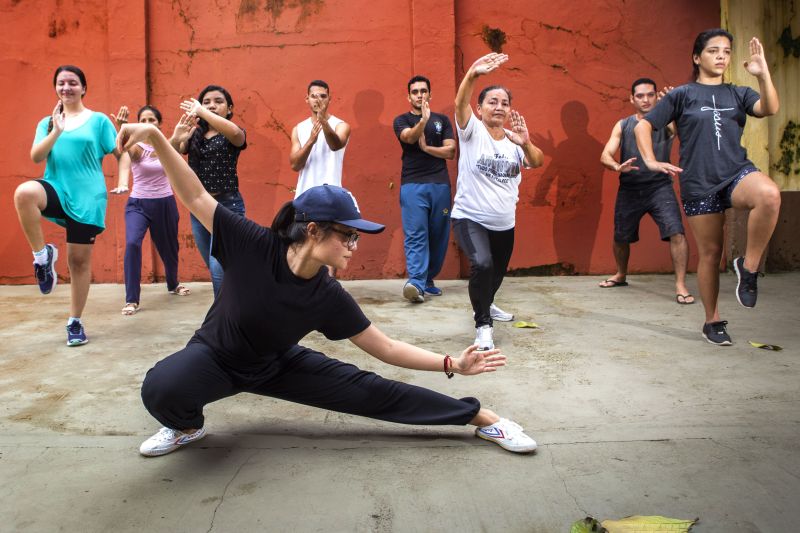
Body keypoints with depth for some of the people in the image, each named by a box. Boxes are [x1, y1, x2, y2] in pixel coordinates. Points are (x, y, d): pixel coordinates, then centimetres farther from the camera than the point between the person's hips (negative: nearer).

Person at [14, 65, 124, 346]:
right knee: (24, 193, -34)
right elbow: (36, 157, -1)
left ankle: (75, 323, 17)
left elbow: (122, 154, -1)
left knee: (79, 258, 2)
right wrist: (56, 131, -14)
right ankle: (43, 255, -14)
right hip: (56, 190, 2)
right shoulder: (47, 122, 12)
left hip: (87, 197, -2)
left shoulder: (99, 120, 5)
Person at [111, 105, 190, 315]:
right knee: (132, 243, -26)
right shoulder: (134, 146, -12)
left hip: (165, 203, 3)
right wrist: (122, 185, -56)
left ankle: (173, 284, 47)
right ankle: (132, 300, -17)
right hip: (138, 204, -3)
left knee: (169, 248, 17)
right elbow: (124, 163, -33)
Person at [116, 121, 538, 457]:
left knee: (369, 390, -9)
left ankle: (481, 418, 4)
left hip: (277, 365, 2)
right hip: (213, 356, -1)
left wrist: (453, 365, -17)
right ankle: (187, 426, 1)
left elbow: (386, 348, -13)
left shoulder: (329, 297, -20)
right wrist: (156, 137, -32)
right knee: (161, 388, -37)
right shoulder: (253, 246, -29)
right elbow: (195, 196, -22)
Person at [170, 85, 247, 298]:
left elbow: (235, 132, -29)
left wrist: (201, 111, -25)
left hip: (227, 205, -5)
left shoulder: (234, 136, -4)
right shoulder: (194, 134, 8)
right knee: (215, 269, 14)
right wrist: (176, 138, -25)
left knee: (218, 267, -15)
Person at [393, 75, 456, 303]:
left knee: (438, 235, 5)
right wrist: (423, 120, -32)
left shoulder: (442, 120, 15)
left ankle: (428, 279, 18)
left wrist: (427, 148, -8)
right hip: (413, 185, -3)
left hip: (440, 184, 3)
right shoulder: (402, 120, 9)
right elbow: (409, 137, -14)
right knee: (415, 235, -13)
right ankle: (416, 282, -22)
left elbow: (451, 151, 5)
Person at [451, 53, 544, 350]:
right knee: (482, 264, -30)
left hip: (504, 223, 5)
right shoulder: (472, 131, -8)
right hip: (470, 218, -5)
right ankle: (483, 325, -12)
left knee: (497, 273, 22)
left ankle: (485, 305, 54)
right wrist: (472, 74, -45)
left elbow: (537, 162, -15)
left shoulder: (514, 139, 2)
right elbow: (460, 104, -27)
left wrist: (525, 144, -36)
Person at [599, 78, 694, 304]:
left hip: (660, 187, -2)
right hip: (629, 190, 2)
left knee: (676, 232, -18)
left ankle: (681, 286, -8)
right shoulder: (622, 126, 4)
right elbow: (605, 156, -5)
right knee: (620, 237, 13)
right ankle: (621, 275, 40)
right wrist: (618, 167, -27)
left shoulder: (666, 122, -1)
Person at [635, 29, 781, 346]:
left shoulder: (737, 94, 12)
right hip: (699, 184, -1)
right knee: (710, 253, 3)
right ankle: (712, 322, 21)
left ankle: (748, 266, -14)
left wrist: (763, 74, -21)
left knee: (769, 194, -34)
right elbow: (643, 126, 5)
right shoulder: (682, 95, 5)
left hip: (736, 172, 2)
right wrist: (651, 162, -6)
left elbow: (769, 109, -6)